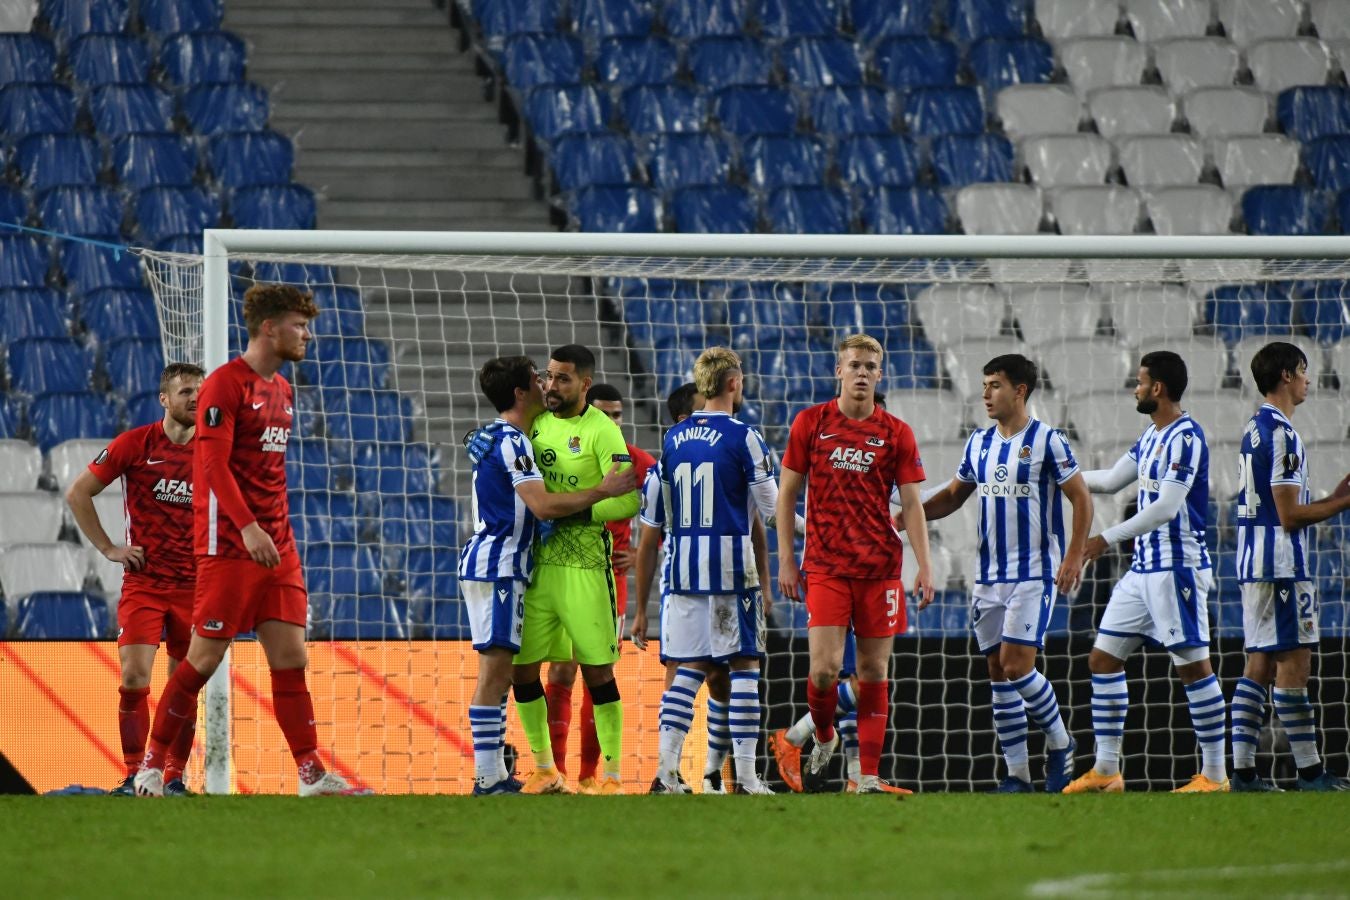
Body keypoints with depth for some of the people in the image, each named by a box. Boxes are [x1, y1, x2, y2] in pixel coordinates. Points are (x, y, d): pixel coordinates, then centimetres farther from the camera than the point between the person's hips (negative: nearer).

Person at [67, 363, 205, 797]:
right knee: (134, 678, -12)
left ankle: (174, 777, 13)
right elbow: (77, 493, 3)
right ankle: (133, 776, -5)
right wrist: (108, 548, -1)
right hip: (143, 582, -2)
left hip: (194, 584, 2)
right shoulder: (134, 444, -4)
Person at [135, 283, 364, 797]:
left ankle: (311, 773, 0)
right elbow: (213, 464, -18)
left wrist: (281, 533, 17)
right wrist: (247, 527, -26)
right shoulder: (225, 384, -10)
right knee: (205, 658, -3)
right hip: (228, 544, -7)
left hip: (276, 546, 7)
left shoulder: (281, 389, 15)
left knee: (291, 658, 2)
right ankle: (153, 764, 8)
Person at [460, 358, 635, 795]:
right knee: (495, 670, -12)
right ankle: (488, 780, -14)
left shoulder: (492, 437, 19)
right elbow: (543, 506, -21)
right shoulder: (512, 441, -13)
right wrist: (603, 491, -15)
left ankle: (494, 775, 12)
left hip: (486, 560, 11)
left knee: (498, 672, 11)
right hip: (498, 566, -11)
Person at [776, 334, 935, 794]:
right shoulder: (811, 423, 3)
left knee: (873, 671, 1)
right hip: (825, 566, -1)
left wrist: (924, 566, -5)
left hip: (880, 566, 1)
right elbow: (787, 493, 8)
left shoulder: (896, 433, 4)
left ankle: (869, 776, 5)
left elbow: (912, 503, 4)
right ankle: (823, 736, 19)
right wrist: (786, 559, 1)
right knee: (824, 668, -11)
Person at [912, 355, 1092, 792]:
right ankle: (1017, 773, 9)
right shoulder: (979, 443, 10)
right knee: (999, 672, 4)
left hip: (1035, 574, -6)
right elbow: (952, 496, 20)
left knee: (1017, 666, -14)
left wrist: (1074, 556, -14)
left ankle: (1060, 744, 8)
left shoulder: (1047, 441, -8)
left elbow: (1081, 498, -5)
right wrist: (903, 517, 6)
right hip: (990, 576, 6)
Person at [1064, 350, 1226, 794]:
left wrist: (1109, 537, -21)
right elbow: (1112, 480, 26)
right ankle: (1106, 770, 11)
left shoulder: (1185, 437, -15)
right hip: (1143, 570, 10)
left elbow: (1166, 507, -22)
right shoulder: (1151, 436, 14)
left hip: (1177, 569, -10)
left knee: (1193, 665, -6)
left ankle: (1214, 774, -1)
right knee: (1102, 659, 7)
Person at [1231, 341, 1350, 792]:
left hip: (1254, 564, 10)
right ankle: (1310, 773, -5)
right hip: (1282, 565, -10)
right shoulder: (1281, 434, -15)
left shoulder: (1254, 429, 16)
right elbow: (1290, 515, -17)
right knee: (1293, 665, -7)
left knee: (1260, 665, 9)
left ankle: (1243, 771, 6)